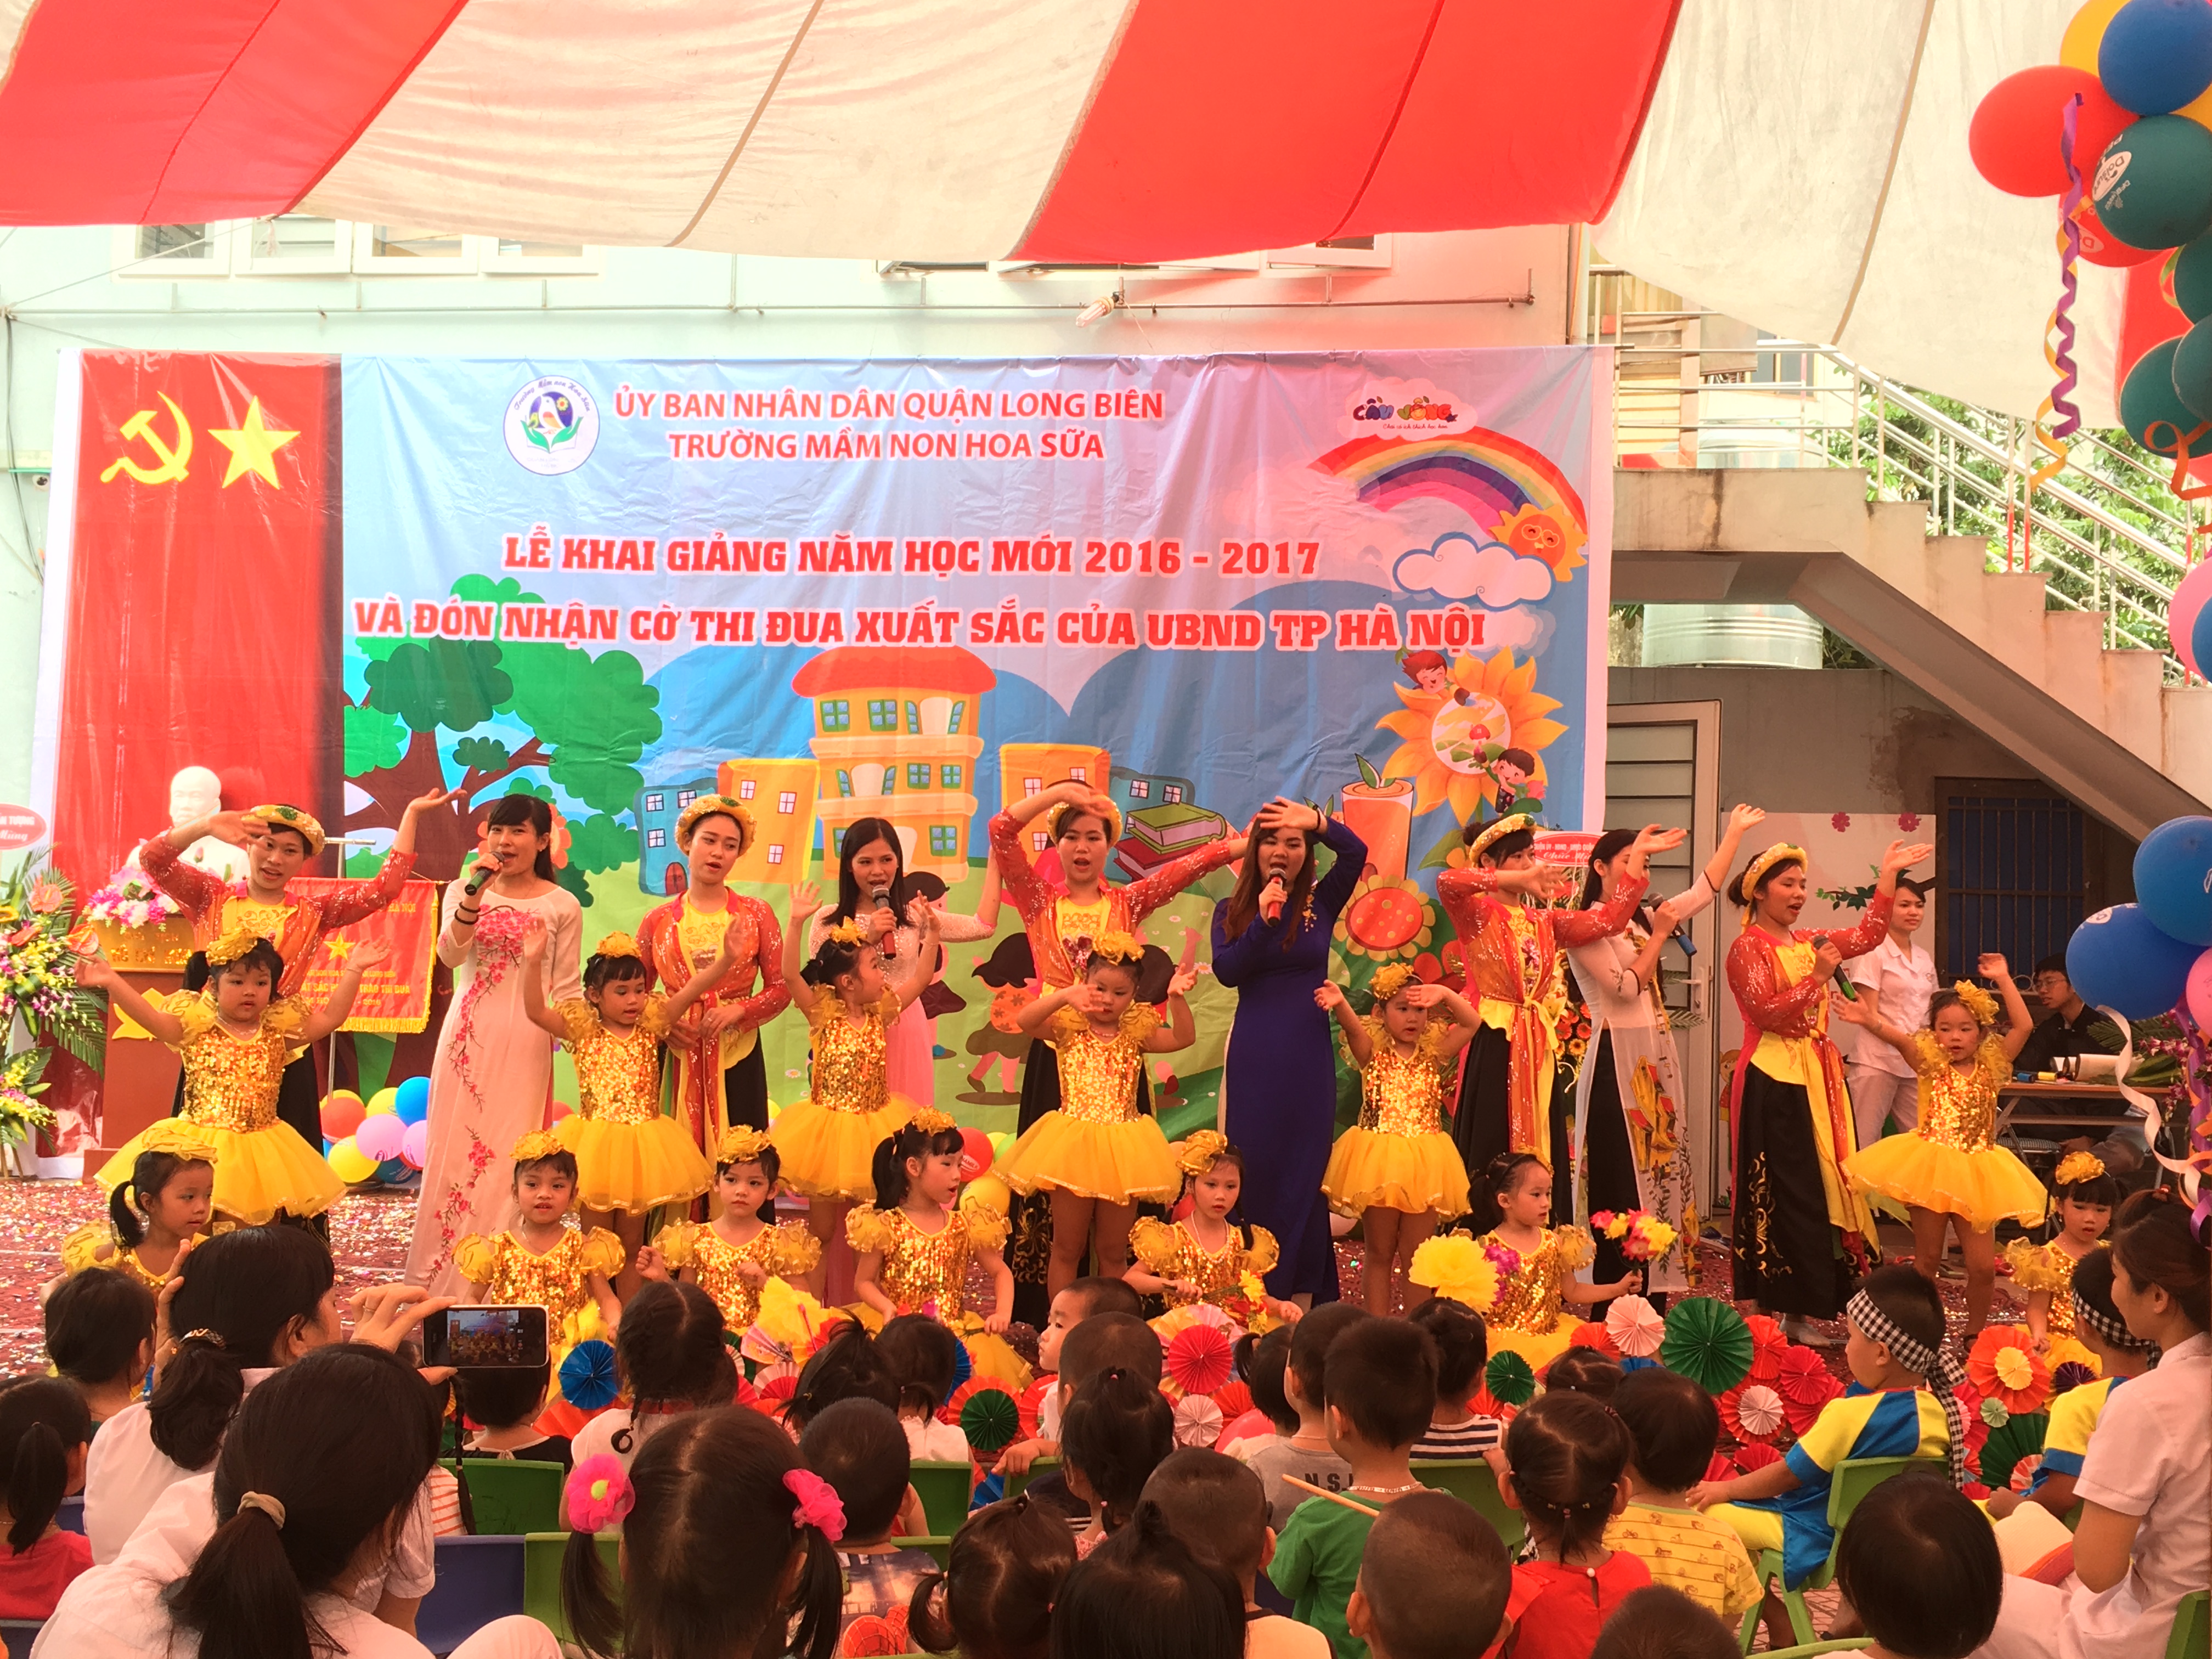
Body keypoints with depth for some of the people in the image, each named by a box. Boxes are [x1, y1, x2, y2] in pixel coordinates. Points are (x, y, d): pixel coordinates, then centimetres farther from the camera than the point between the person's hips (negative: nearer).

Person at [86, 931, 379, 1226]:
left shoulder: (278, 1033, 5)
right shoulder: (196, 1030, -2)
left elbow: (331, 1017, 4)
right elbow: (150, 1017, -13)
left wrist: (352, 971, -1)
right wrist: (111, 981, -24)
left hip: (260, 1153, 2)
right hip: (201, 1144, -2)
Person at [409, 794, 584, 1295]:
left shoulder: (561, 906, 3)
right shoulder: (465, 890, 8)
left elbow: (567, 990, 6)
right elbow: (450, 955, -8)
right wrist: (475, 895, -17)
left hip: (523, 1044, -2)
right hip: (467, 1037, 2)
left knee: (509, 1154, -3)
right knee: (455, 1146, 4)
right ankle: (440, 1278, 14)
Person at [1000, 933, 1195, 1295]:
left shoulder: (1136, 1035, 5)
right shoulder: (1069, 1029, -1)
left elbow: (1184, 1037, -7)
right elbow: (1026, 1021, -19)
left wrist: (1176, 998, -23)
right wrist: (1065, 996, -34)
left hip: (1121, 1153, 2)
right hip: (1074, 1146, -2)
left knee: (1114, 1253, 11)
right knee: (1067, 1250, 6)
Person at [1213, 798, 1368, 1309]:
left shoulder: (1321, 903, 5)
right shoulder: (1232, 911, 5)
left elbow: (1356, 852, -9)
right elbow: (1226, 971, -10)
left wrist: (1316, 821, -19)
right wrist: (1262, 920, -17)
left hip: (1308, 1059, 1)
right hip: (1253, 1058, 0)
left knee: (1302, 1173, 3)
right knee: (1251, 1172, 1)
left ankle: (1298, 1296, 8)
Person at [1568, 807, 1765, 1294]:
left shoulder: (1645, 919, 16)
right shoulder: (1586, 927, -7)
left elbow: (1705, 889, 19)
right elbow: (1625, 986, -15)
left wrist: (1735, 832, 20)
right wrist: (1659, 937, -6)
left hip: (1657, 1058, 8)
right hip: (1616, 1059, -8)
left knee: (1660, 1171, 6)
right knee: (1621, 1183, -7)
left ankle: (1652, 1301, 10)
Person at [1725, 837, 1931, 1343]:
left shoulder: (1808, 942, 16)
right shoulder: (1749, 947, -6)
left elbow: (1867, 936, 12)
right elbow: (1767, 1013, -15)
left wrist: (1888, 875, 10)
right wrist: (1816, 976, -18)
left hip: (1817, 1077, 8)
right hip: (1773, 1083, -8)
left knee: (1824, 1186, 5)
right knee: (1784, 1195, -7)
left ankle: (1802, 1312, 8)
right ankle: (1775, 1315, -3)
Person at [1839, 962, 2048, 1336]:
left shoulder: (1990, 1068, 7)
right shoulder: (1931, 1066, 2)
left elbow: (2022, 1026, -2)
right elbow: (1898, 1038, -17)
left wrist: (2003, 980, -4)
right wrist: (1870, 1022, -36)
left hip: (1975, 1172, 2)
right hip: (1931, 1166, -2)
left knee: (1983, 1266, -1)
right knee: (1927, 1261, 4)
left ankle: (1975, 1334, 18)